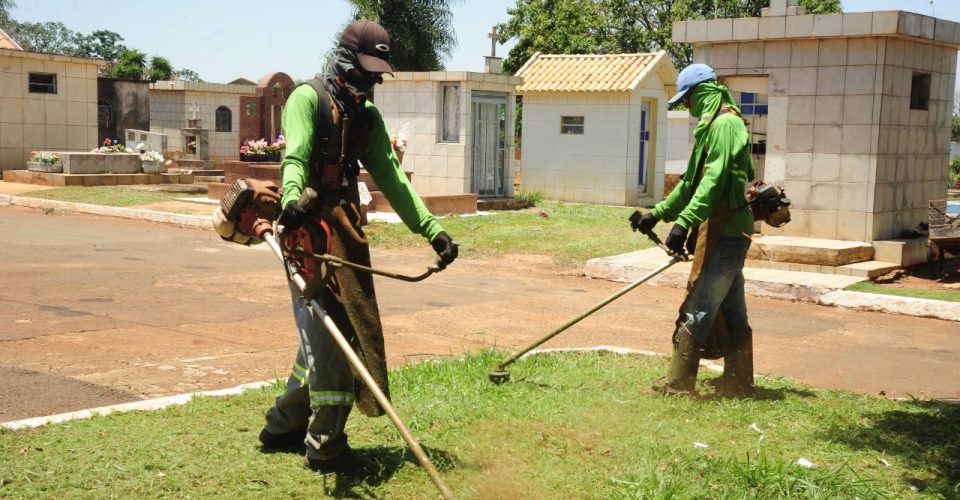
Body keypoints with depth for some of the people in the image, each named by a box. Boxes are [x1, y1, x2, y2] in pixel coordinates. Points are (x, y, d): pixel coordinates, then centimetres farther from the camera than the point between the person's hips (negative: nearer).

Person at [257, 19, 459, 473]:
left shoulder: (367, 115, 16)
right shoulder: (309, 97, -6)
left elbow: (390, 177, 10)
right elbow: (295, 155, -23)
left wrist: (431, 229, -1)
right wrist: (291, 198, -45)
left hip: (343, 231, 8)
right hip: (311, 229, -8)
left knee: (325, 334, 11)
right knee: (330, 336, -8)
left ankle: (283, 426, 25)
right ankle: (326, 448, 2)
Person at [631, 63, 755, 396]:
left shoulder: (724, 124, -12)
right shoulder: (713, 125, 21)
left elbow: (713, 181, -24)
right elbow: (692, 182, 26)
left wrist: (684, 222, -28)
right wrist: (658, 213, 25)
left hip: (723, 232, -10)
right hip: (727, 232, 10)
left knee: (698, 310, -7)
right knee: (731, 310, 14)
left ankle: (678, 386, -3)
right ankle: (738, 382, 22)